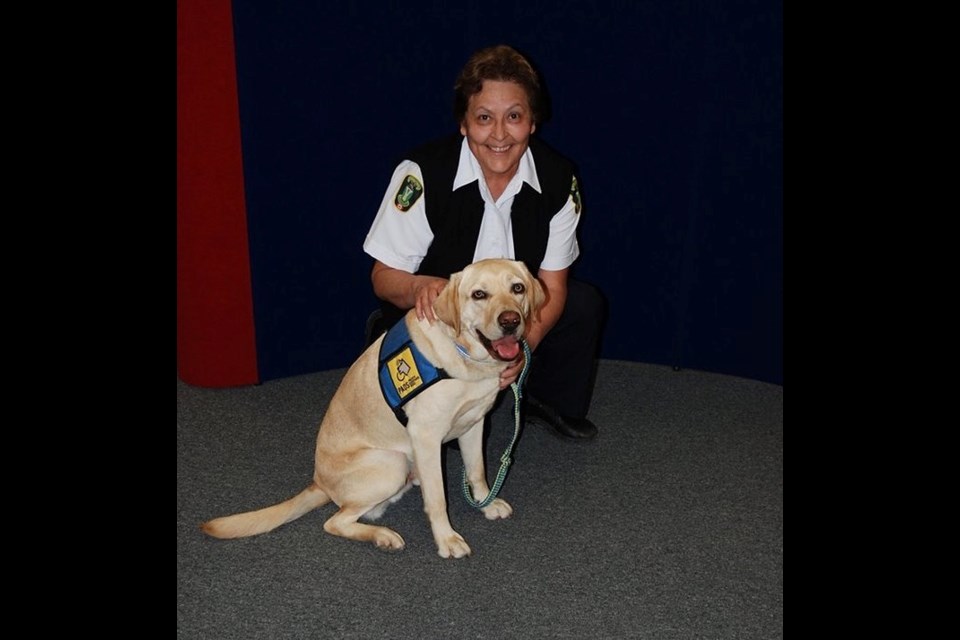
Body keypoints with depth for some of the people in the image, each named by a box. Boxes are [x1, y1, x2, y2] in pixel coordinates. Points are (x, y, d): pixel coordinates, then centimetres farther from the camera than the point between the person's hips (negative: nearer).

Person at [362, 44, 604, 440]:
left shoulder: (559, 180, -14)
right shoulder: (422, 173, -24)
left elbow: (552, 286, -10)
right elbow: (384, 277, -17)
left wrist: (525, 343, -29)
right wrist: (420, 287, -41)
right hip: (433, 315, -4)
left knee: (584, 304, -16)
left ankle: (547, 401, 12)